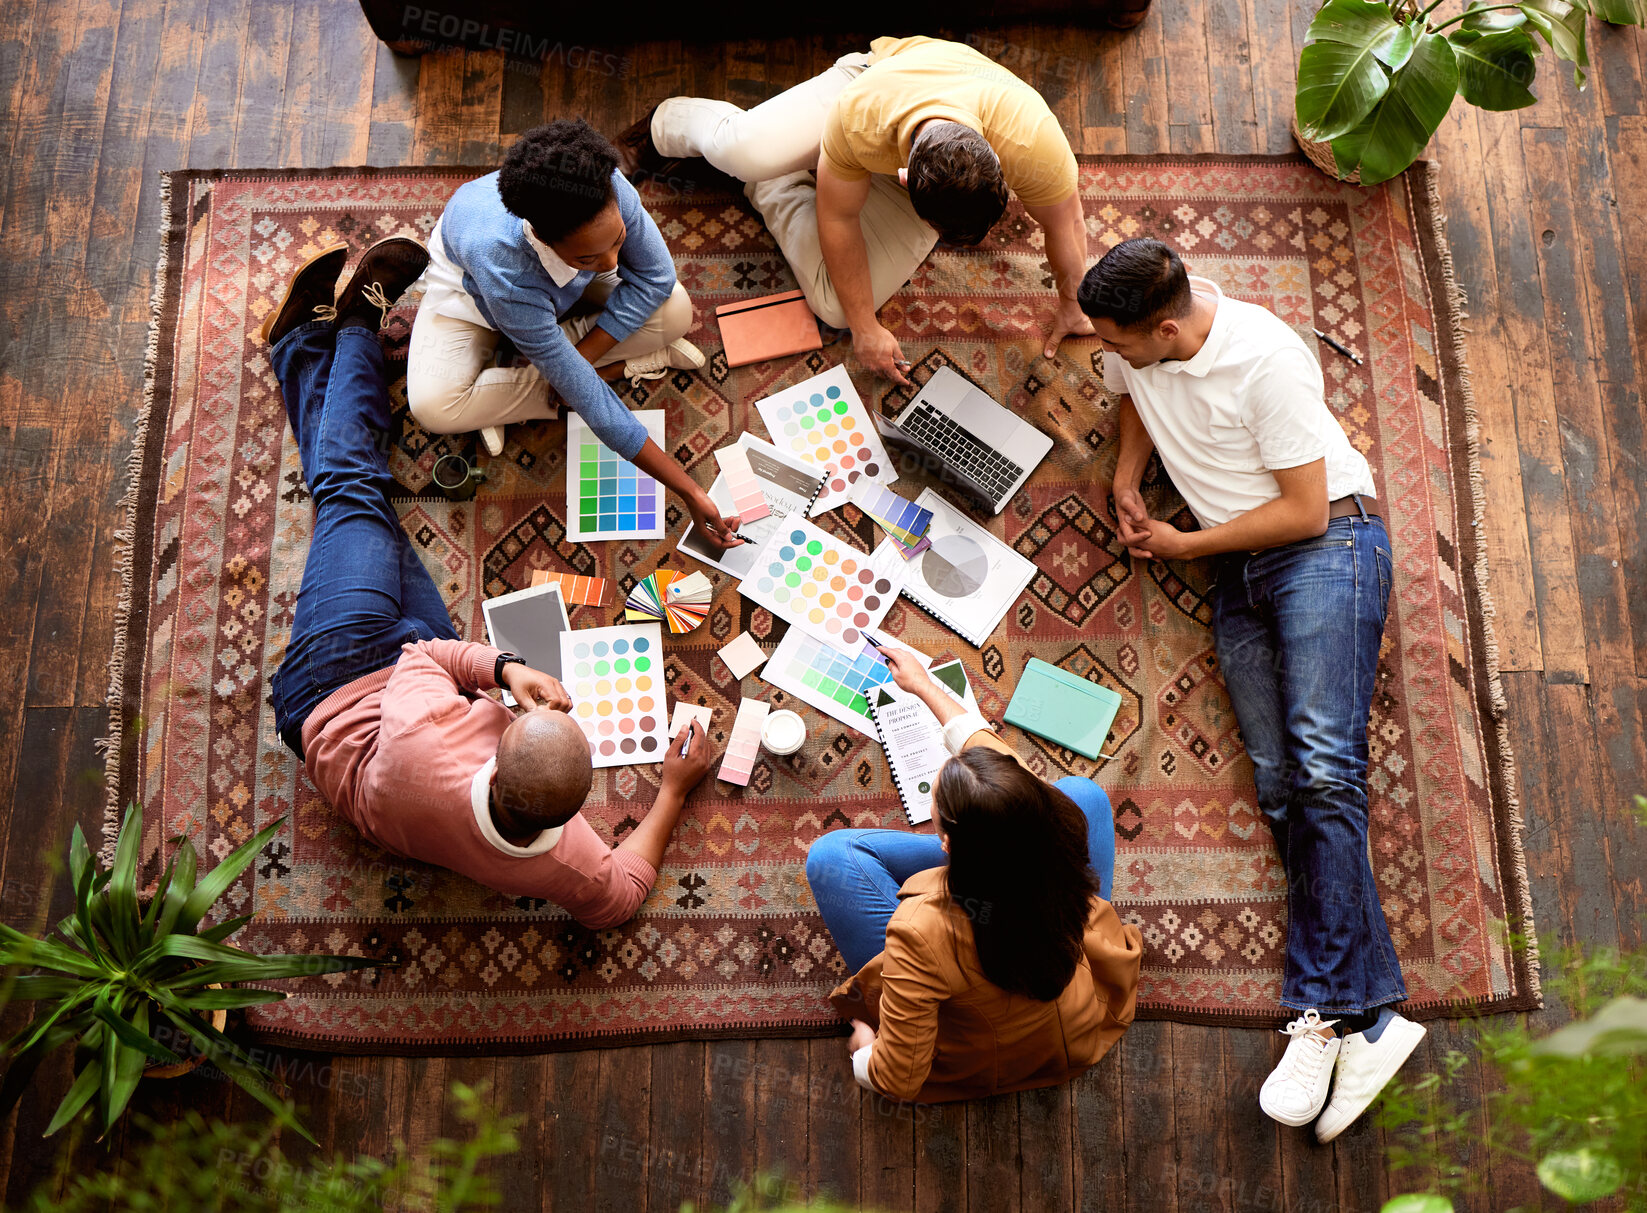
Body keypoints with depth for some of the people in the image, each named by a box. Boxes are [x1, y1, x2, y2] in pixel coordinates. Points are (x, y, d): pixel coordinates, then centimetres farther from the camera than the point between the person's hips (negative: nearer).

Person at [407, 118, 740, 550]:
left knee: (675, 310, -22)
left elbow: (655, 275, -19)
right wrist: (688, 491, -40)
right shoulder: (501, 268, -46)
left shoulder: (608, 191, -39)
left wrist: (579, 353, -27)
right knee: (433, 407, -28)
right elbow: (584, 394, -41)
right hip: (470, 285, -3)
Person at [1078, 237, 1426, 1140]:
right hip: (1240, 573, 6)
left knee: (1322, 767, -22)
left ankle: (1328, 1011, -22)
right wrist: (1127, 478, 9)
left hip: (1326, 547, -6)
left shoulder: (1265, 359, -18)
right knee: (1279, 782, -9)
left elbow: (1304, 510, -14)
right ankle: (1365, 1017, -13)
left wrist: (1182, 546, -6)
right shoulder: (1134, 346, 2)